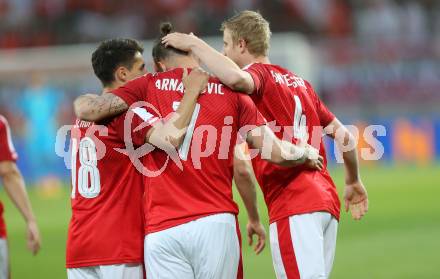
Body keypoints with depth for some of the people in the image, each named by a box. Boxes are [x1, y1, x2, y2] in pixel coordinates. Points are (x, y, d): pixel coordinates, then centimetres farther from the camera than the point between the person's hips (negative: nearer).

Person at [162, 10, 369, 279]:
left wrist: (194, 44, -12)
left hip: (293, 203, -8)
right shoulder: (300, 82, 22)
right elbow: (343, 134, 21)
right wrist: (354, 182, 35)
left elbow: (236, 78, -27)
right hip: (327, 199, 8)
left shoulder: (259, 74, -1)